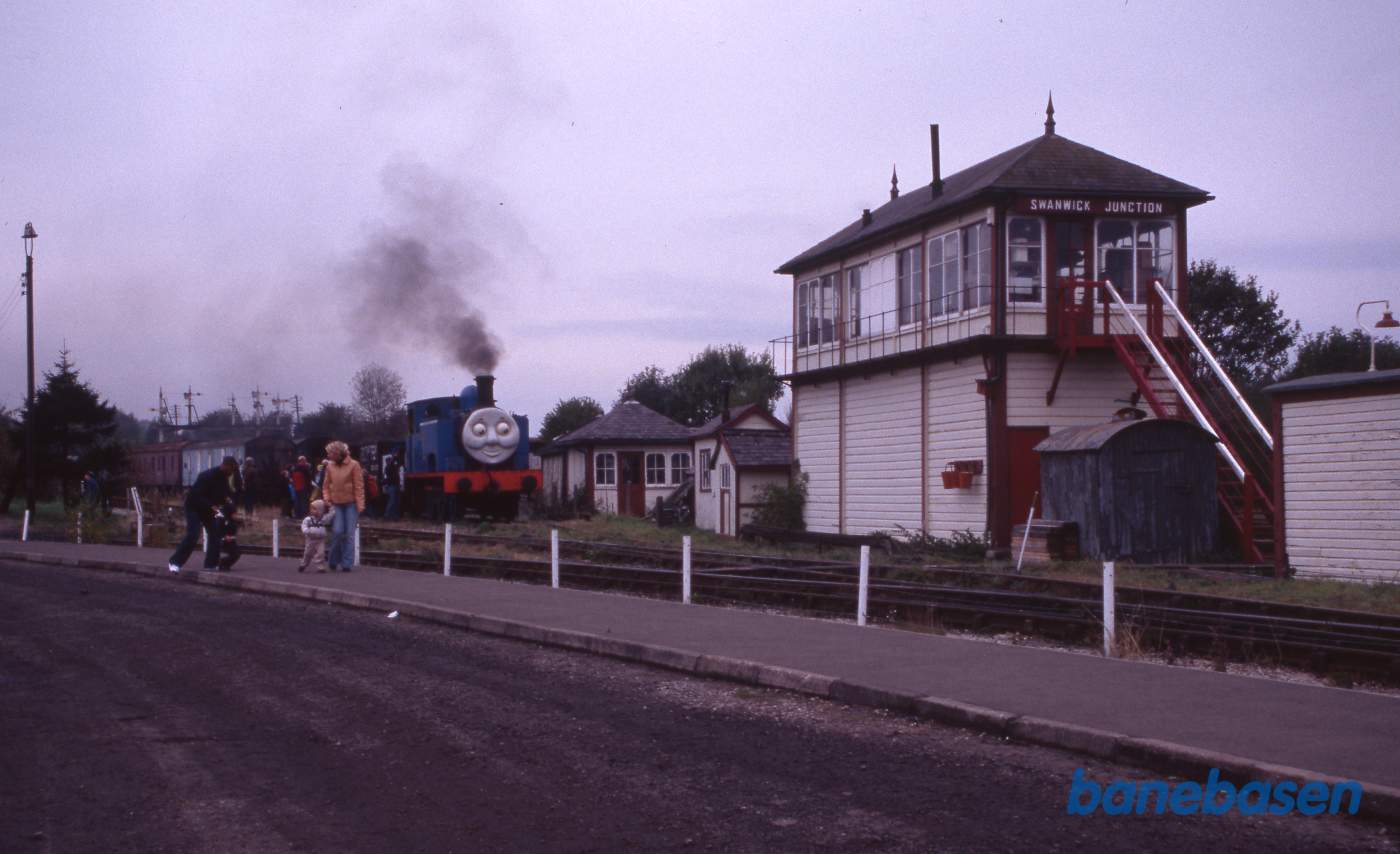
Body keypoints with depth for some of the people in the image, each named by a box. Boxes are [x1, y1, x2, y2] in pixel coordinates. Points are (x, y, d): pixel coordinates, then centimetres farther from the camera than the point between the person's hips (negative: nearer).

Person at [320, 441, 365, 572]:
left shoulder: (353, 465, -6)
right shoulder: (330, 466, 4)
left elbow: (359, 486, -7)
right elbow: (326, 485, 11)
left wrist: (360, 505, -11)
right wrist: (327, 499, -3)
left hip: (351, 503, -2)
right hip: (336, 504, 2)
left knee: (349, 534, -3)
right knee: (337, 531, -7)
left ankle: (347, 563, 1)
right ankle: (333, 561, 7)